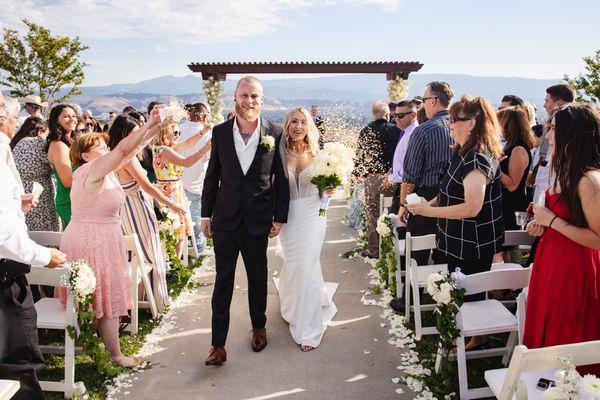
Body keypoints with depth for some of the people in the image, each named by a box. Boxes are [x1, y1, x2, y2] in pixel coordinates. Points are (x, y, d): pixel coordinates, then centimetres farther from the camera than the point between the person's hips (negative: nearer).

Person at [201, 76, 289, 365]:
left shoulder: (274, 134, -5)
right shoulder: (220, 132, -1)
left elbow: (282, 179, -1)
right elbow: (212, 176, 5)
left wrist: (280, 217, -2)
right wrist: (206, 214, 5)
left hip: (258, 221, 0)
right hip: (225, 220, 1)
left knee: (258, 278, 17)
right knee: (223, 281, 6)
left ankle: (258, 327, 39)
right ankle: (218, 343, 16)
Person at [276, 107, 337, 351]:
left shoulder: (317, 154, -3)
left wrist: (329, 189, -14)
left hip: (312, 215, -1)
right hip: (289, 217, 1)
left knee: (307, 266, -2)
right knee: (294, 265, 12)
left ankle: (307, 328, 12)